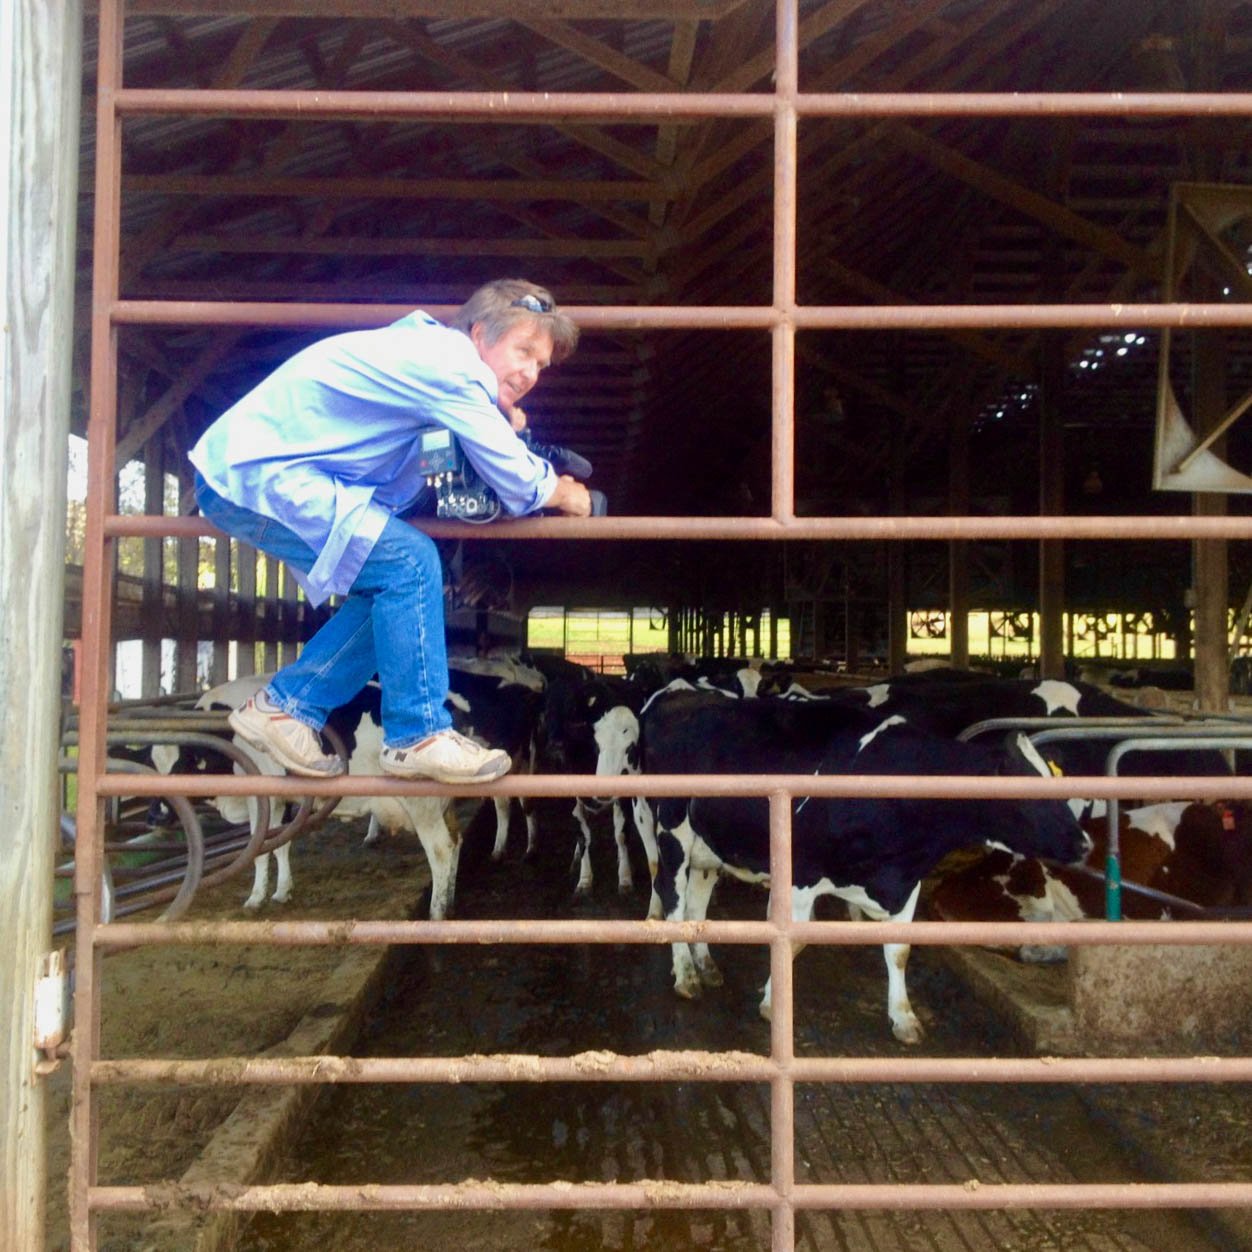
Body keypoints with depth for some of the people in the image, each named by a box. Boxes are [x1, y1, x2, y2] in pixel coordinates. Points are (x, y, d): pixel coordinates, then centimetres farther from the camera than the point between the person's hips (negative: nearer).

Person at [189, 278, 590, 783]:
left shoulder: (427, 351, 13)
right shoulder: (449, 366, -16)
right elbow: (520, 487, -14)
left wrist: (503, 424, 1)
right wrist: (566, 494, 7)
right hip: (255, 475, -10)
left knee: (393, 589, 8)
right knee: (410, 563, -16)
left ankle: (284, 705, 15)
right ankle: (418, 736, -7)